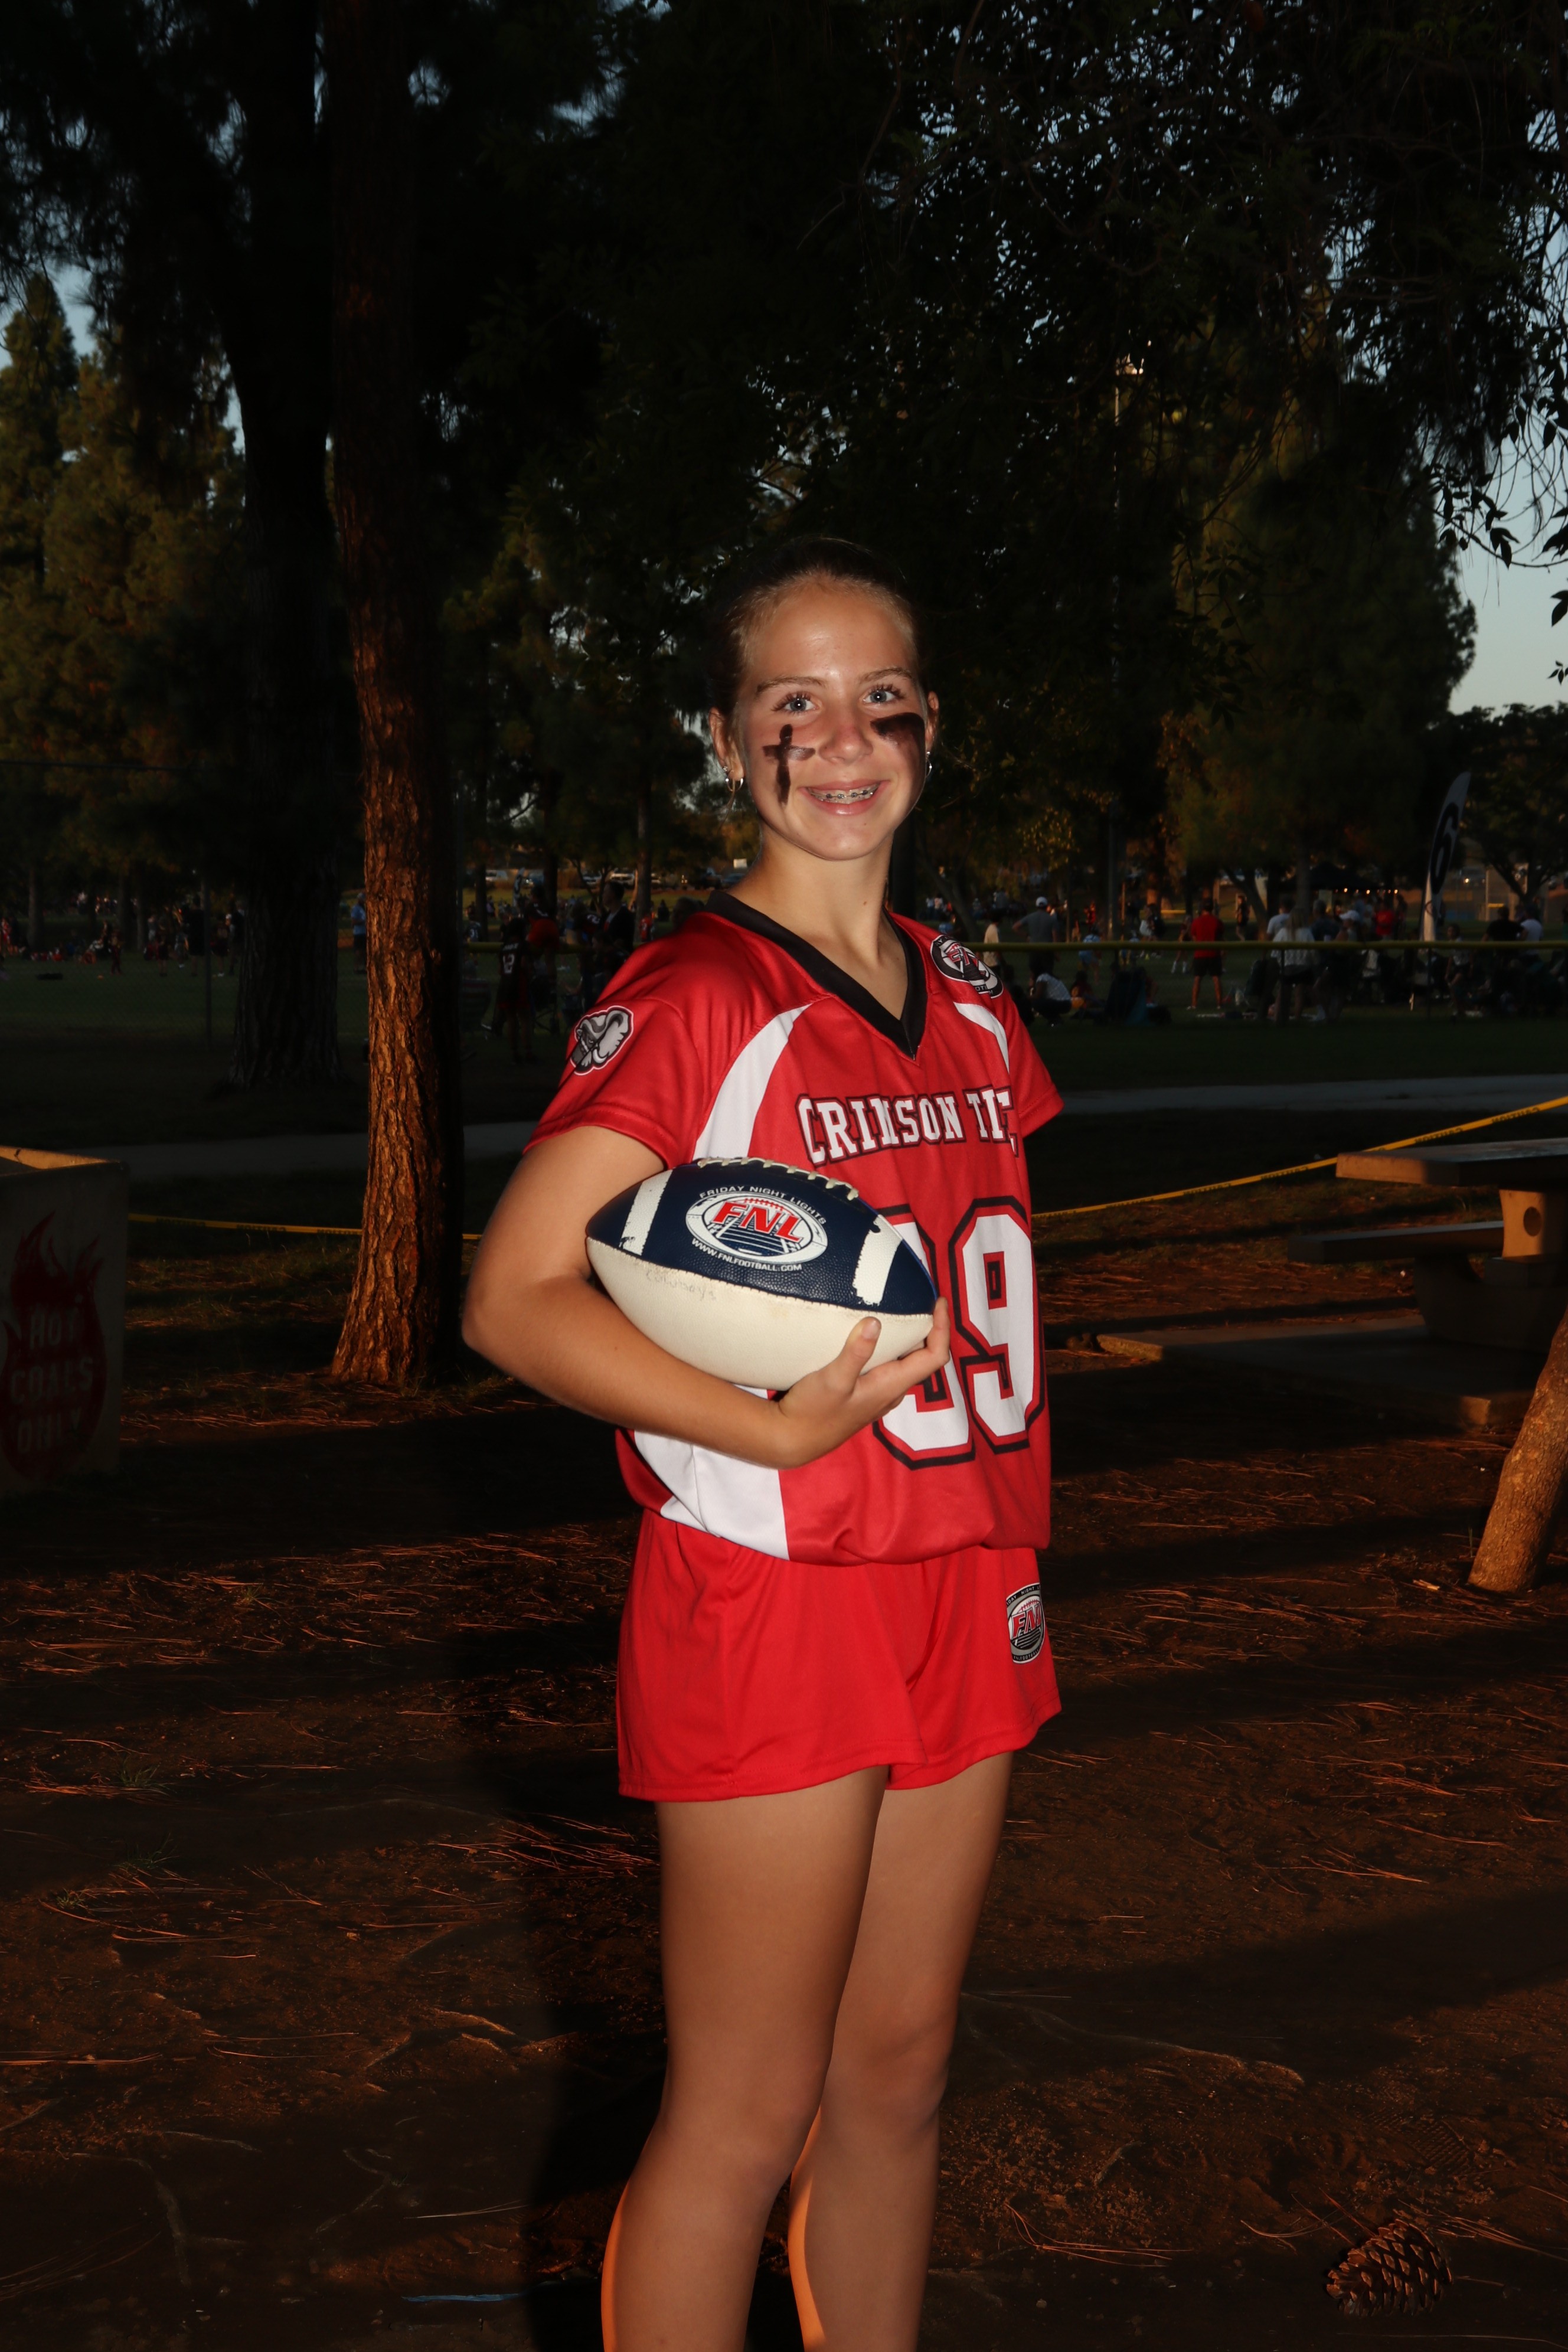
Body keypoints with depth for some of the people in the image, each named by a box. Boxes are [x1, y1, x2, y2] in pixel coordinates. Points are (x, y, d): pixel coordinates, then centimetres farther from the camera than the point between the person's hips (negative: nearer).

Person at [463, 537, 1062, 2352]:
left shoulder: (965, 1001, 11)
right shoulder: (689, 1000, -11)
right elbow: (514, 1300, -16)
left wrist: (1014, 1557, 12)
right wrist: (772, 1432, -24)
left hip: (962, 1598, 7)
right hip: (767, 1608, -7)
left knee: (896, 2072, 16)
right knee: (746, 2113, 1)